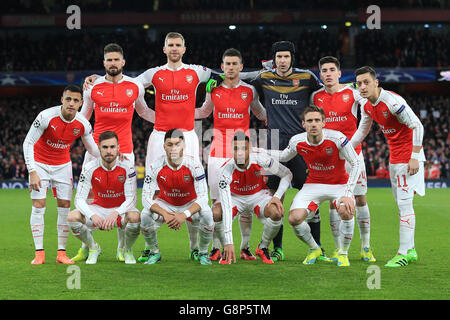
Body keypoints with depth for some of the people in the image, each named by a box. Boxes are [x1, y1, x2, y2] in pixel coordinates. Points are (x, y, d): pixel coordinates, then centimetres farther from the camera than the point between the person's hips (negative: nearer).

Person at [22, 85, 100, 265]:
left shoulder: (83, 124, -14)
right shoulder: (46, 116, -25)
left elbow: (93, 150, 2)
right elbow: (28, 143, -19)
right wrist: (32, 172, -24)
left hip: (62, 165, 3)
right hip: (40, 163, -3)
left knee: (65, 206, -3)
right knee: (38, 205, -8)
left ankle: (62, 253, 4)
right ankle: (39, 253, -2)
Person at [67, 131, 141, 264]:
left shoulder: (127, 167, -16)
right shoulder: (90, 168, -14)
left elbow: (131, 198, -19)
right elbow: (79, 198, -16)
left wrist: (115, 213, -39)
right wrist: (92, 215, -38)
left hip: (121, 209, -1)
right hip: (98, 208, 1)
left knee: (134, 217, -36)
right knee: (73, 217, -26)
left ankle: (128, 250, -2)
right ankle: (93, 248, 4)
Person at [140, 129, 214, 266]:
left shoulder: (194, 165, -25)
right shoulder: (154, 167, -22)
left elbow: (203, 197, -26)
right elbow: (146, 198, -22)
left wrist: (184, 215, -42)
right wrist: (165, 214, -39)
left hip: (190, 204, -1)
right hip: (165, 204, 1)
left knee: (207, 215, -32)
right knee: (145, 216, -29)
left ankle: (203, 253, -5)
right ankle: (154, 252, -1)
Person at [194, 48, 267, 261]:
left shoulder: (249, 90, 5)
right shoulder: (214, 90, 6)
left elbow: (260, 113, 22)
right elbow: (204, 112, 24)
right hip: (218, 152, 1)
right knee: (217, 202, -1)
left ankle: (245, 247, 7)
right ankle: (216, 248, 6)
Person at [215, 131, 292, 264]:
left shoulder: (260, 159, -27)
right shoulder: (226, 170, -32)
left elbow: (287, 174, -8)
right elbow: (226, 208, -38)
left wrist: (277, 196, -25)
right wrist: (229, 242, -44)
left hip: (259, 195, 1)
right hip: (235, 197, -1)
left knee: (276, 213, -31)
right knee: (216, 215, -31)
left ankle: (263, 248, -2)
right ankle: (227, 250, -2)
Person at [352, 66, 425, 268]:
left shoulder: (392, 101, -22)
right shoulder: (367, 106, 4)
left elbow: (417, 126, -21)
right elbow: (361, 133, 20)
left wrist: (414, 158, -22)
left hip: (408, 157, -9)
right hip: (394, 158, 9)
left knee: (405, 204, -10)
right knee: (401, 204, 11)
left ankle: (404, 253, -8)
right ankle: (410, 250, 19)